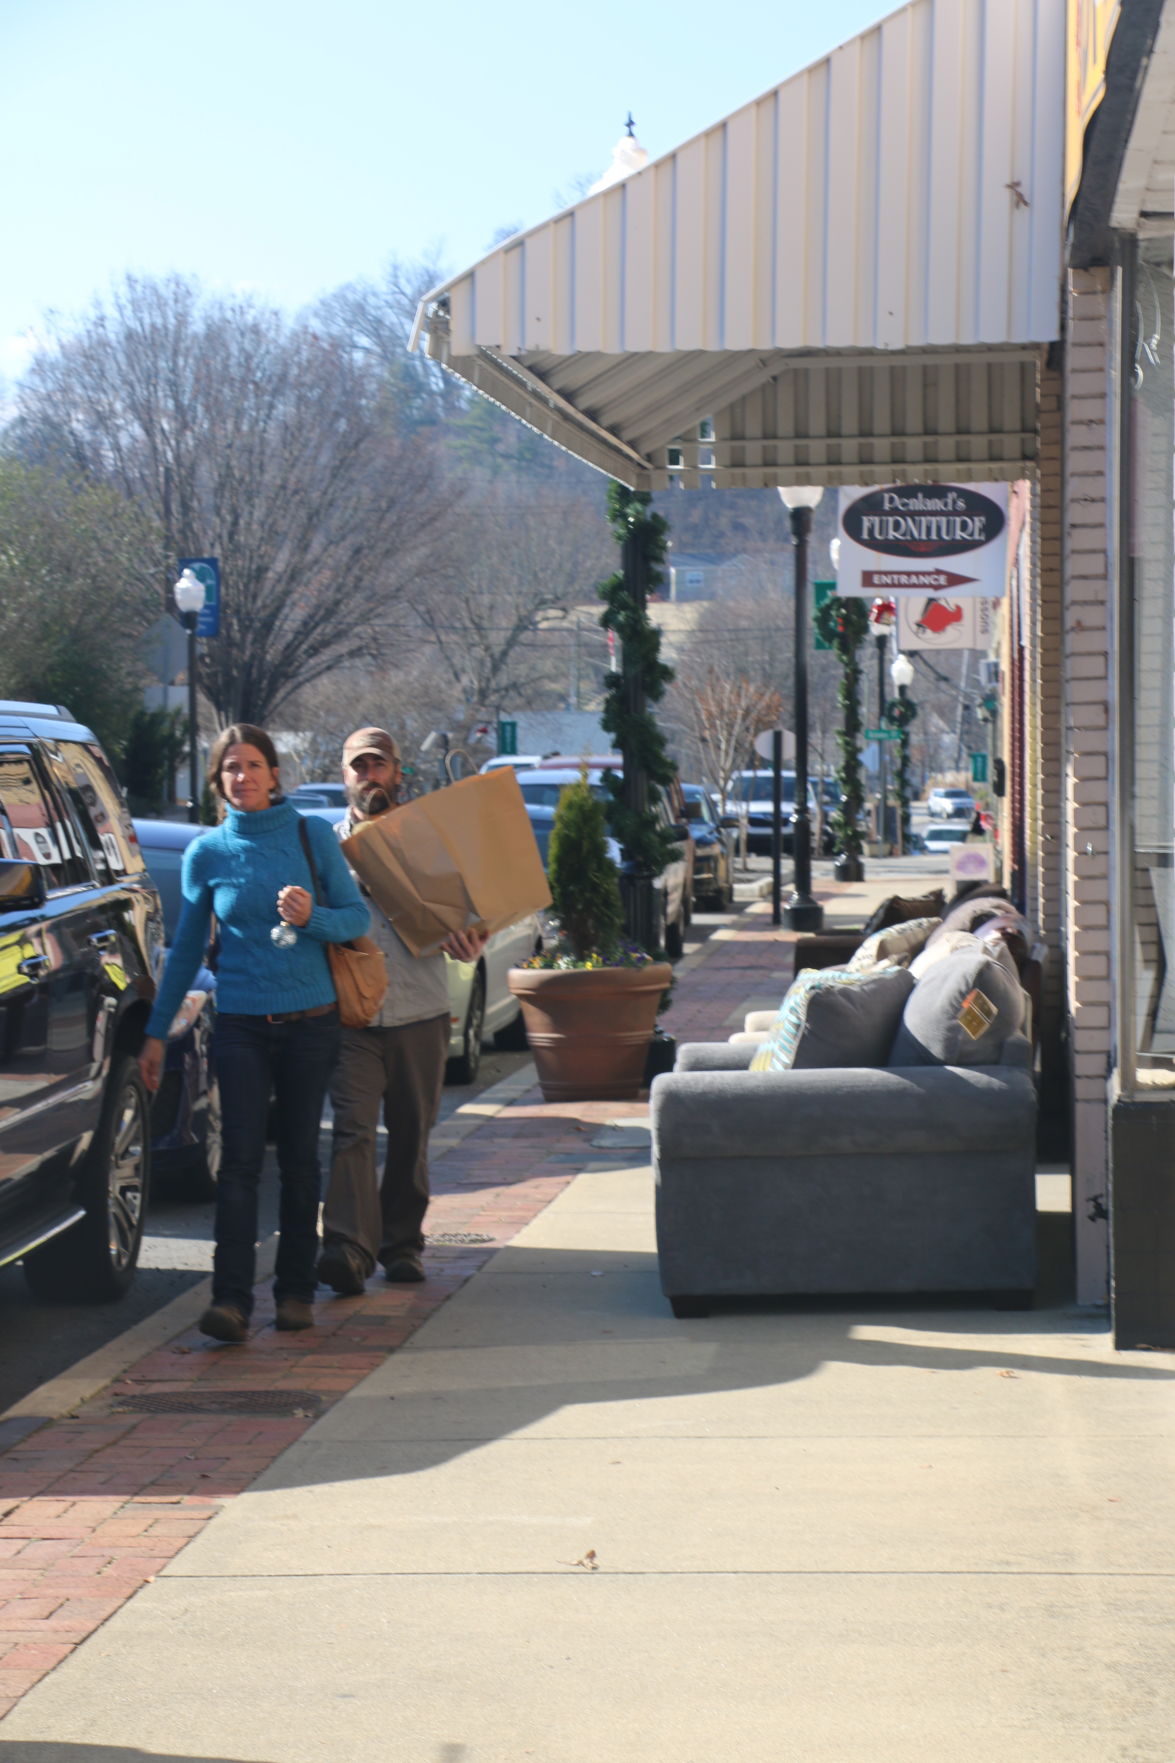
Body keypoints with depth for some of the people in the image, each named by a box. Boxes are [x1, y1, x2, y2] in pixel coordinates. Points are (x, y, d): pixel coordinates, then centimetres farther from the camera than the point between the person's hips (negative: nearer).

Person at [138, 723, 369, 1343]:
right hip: (240, 1023, 0)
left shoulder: (312, 836, 2)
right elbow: (186, 947, 10)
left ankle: (295, 1290, 14)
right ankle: (231, 1298, -13)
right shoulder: (207, 852, 4)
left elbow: (358, 917, 3)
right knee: (240, 1159, -9)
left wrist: (313, 917, -18)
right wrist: (157, 1031, 9)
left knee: (299, 1158, 6)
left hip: (309, 1019, 0)